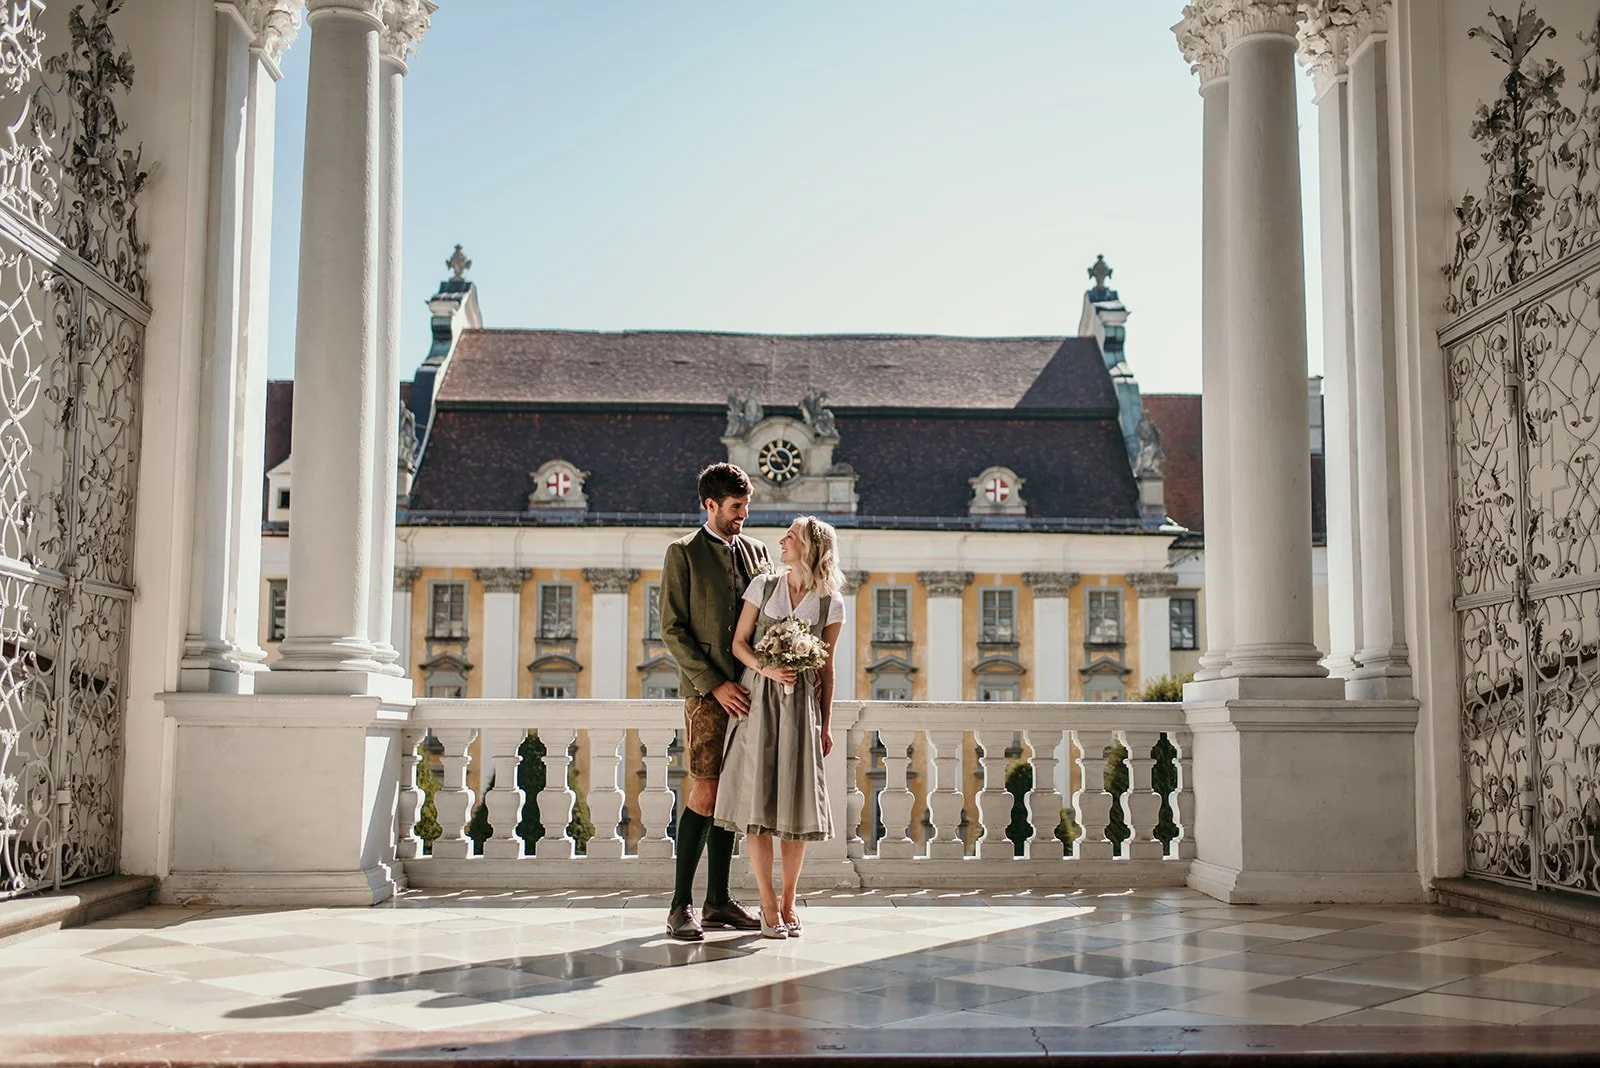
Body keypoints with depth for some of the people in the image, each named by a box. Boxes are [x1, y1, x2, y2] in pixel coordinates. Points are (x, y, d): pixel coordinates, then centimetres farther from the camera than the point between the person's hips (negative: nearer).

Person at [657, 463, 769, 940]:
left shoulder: (756, 552, 15)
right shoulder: (683, 553, -1)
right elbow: (671, 629, -6)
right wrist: (715, 685, -13)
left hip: (747, 690, 5)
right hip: (706, 691, -5)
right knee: (705, 795, -9)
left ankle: (718, 901, 14)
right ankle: (681, 905, -2)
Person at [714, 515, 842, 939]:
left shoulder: (830, 604, 3)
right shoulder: (763, 586, 4)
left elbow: (825, 668, 9)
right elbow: (738, 642, 5)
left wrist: (825, 725, 9)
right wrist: (767, 669, -14)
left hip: (801, 705, 0)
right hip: (758, 700, 0)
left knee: (797, 803, 1)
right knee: (757, 799, -3)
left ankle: (789, 904, 13)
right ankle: (769, 905, 6)